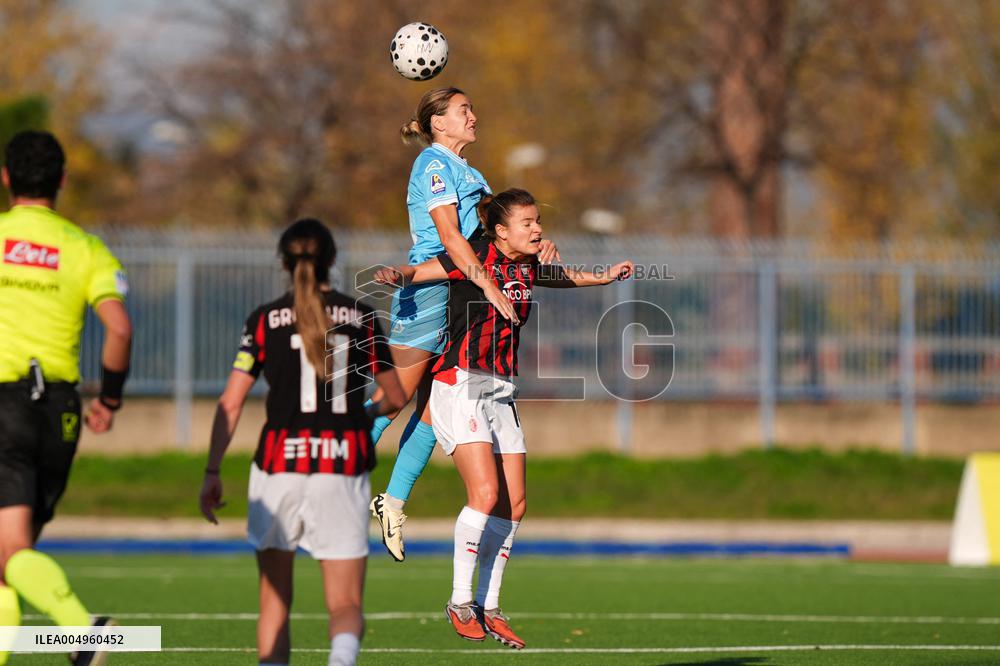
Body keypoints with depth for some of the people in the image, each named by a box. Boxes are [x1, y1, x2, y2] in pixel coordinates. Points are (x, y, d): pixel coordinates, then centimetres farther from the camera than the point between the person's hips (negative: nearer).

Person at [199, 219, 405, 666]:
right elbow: (395, 397, 11)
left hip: (280, 465, 0)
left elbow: (230, 403, -3)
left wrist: (212, 473, 2)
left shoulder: (265, 320, 2)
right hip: (344, 466, 0)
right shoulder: (362, 317, 5)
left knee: (275, 599, 15)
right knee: (346, 606, 0)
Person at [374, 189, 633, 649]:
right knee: (485, 493, -19)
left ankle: (488, 607, 13)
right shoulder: (474, 258, -10)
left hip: (500, 393, 7)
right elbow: (417, 272, -13)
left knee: (514, 504, 3)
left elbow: (568, 278, 32)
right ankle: (460, 602, -8)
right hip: (460, 387, -7)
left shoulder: (529, 268, 10)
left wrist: (606, 276, 35)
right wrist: (397, 276, -34)